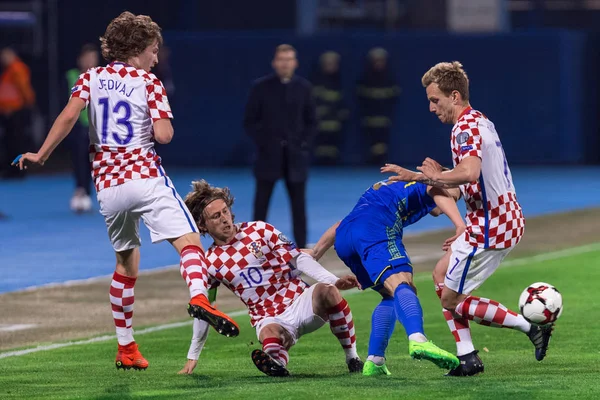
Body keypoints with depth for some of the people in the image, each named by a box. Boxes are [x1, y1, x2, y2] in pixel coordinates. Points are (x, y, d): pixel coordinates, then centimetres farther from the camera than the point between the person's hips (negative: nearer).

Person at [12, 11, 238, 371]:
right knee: (189, 240, -15)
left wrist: (41, 155, -2)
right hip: (145, 177, -5)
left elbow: (69, 116, -6)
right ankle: (198, 297, -46)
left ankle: (126, 347, 19)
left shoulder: (92, 78, 11)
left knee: (127, 261, 19)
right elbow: (163, 135, -9)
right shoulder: (148, 83, 1)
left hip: (107, 185, 5)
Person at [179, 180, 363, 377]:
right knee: (270, 335, -39)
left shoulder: (259, 230, 3)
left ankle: (352, 358, -25)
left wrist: (333, 281, -14)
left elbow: (299, 259, 0)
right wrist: (193, 356, 17)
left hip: (300, 302, 0)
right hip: (269, 319, 0)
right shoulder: (209, 264, 6)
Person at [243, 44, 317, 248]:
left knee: (299, 206, 4)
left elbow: (311, 121, 9)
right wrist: (262, 143, -10)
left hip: (296, 156, 2)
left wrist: (304, 144, -3)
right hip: (268, 155, -2)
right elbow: (250, 121, 0)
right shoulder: (261, 87, -2)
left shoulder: (303, 87, 4)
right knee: (261, 206, 0)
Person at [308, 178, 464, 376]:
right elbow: (440, 194, -5)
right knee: (403, 285, -24)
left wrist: (312, 256, 43)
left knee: (392, 296, 17)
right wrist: (461, 225, -18)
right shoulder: (425, 184, 22)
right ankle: (418, 340, -50)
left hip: (343, 237, 8)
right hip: (375, 227, -8)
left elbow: (340, 226, 41)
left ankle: (374, 362, 6)